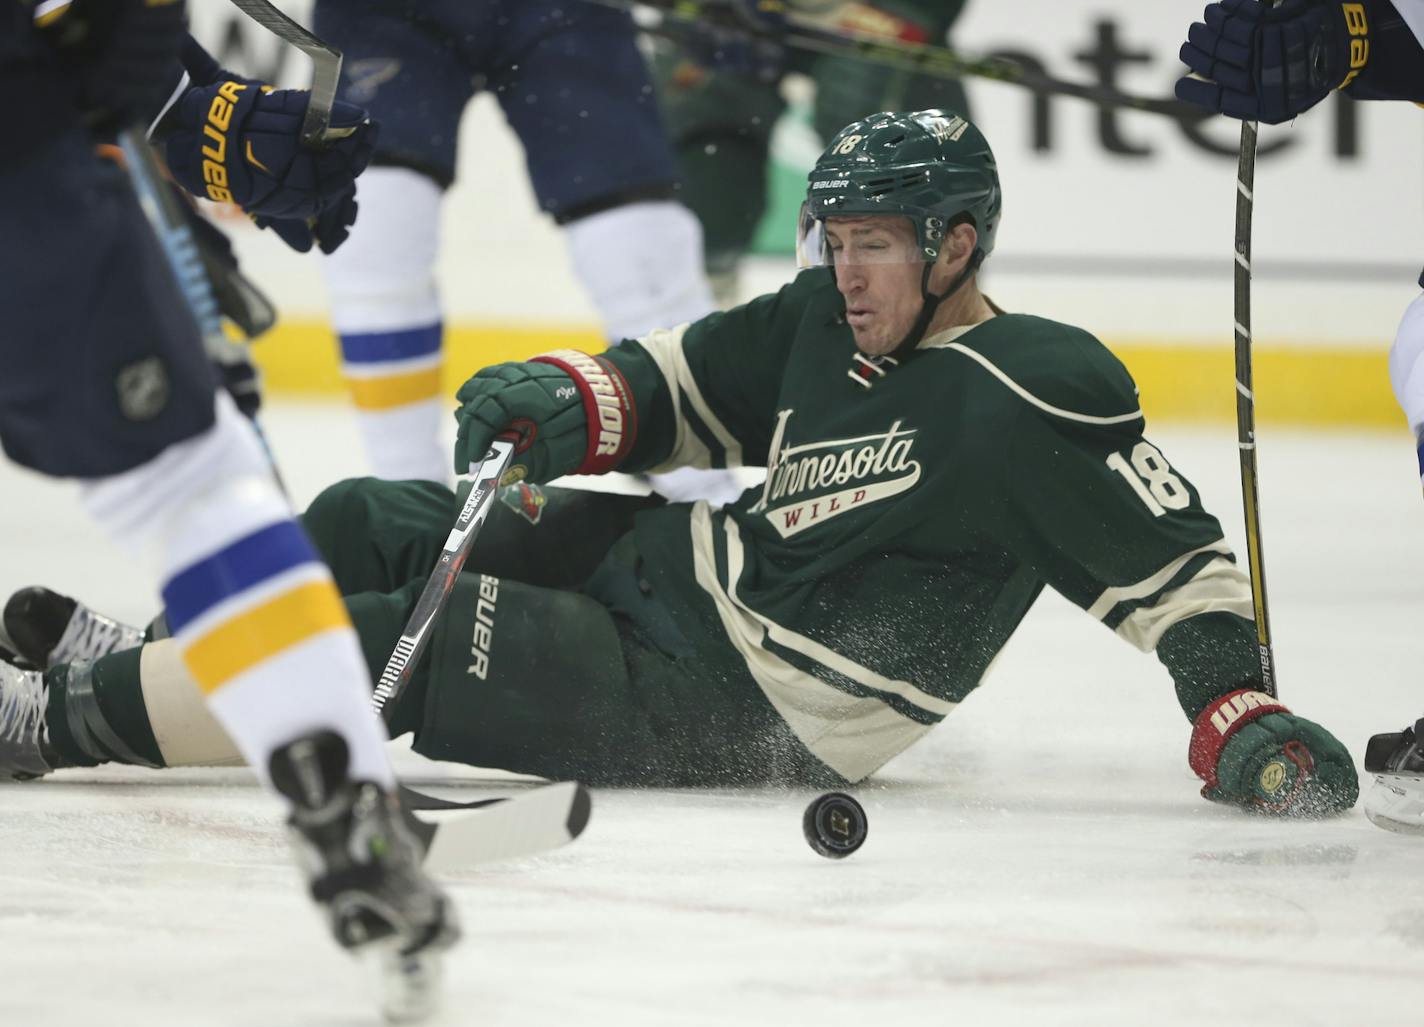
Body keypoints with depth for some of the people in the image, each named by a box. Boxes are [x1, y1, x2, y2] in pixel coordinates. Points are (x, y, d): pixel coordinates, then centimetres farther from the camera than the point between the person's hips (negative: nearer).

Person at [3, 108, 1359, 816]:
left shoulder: (1034, 405, -19)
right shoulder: (822, 319, 5)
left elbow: (1172, 559, -18)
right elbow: (678, 388, 12)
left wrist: (1243, 722, -28)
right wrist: (562, 403, -7)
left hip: (722, 716, -9)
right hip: (665, 567, 9)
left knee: (405, 642, -18)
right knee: (364, 525, 8)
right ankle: (142, 673, 25)